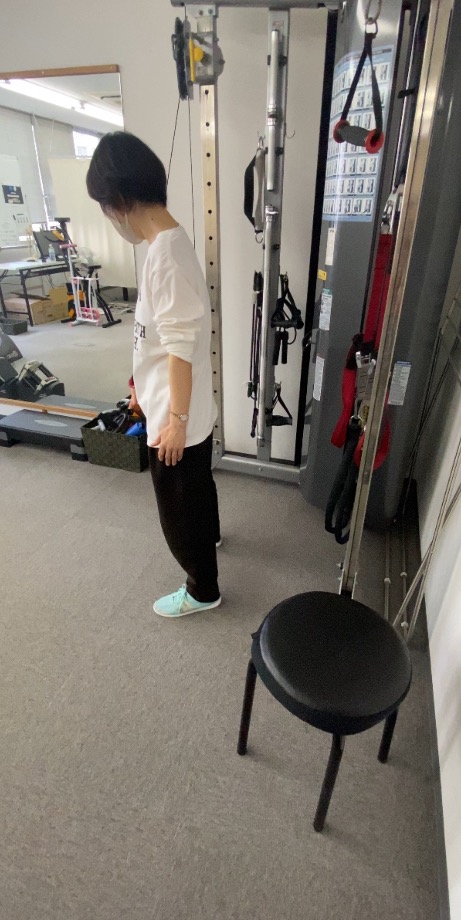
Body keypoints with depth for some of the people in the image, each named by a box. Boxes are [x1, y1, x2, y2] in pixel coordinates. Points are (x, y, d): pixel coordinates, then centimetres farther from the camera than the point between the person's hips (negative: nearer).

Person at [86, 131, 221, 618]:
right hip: (191, 409, 10)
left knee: (177, 510, 8)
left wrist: (174, 420, -20)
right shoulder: (169, 241, 8)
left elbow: (181, 347, -25)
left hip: (178, 418, -10)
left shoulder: (165, 253, -23)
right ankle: (210, 534, 57)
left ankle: (202, 591, 30)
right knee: (196, 484, 31)